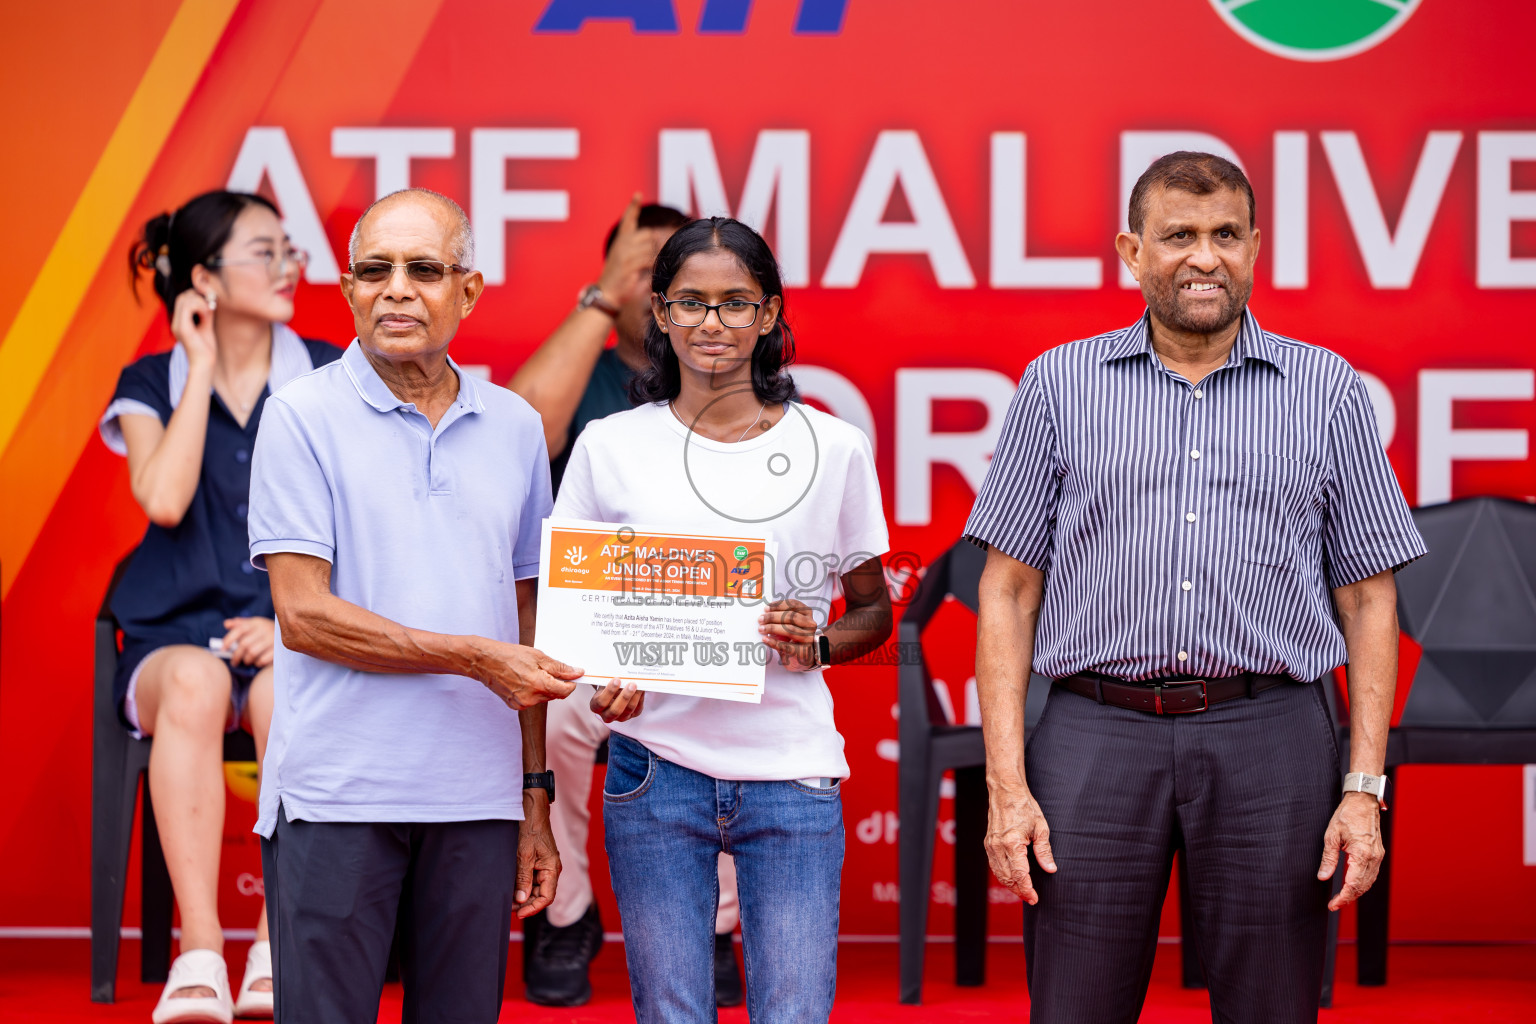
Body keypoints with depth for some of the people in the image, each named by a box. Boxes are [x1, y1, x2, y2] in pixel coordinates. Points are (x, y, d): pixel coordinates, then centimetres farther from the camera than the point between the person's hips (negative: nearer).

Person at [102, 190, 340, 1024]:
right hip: (179, 629, 0)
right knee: (193, 683, -37)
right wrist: (202, 365, -4)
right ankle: (199, 951, -42)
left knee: (284, 694, -37)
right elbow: (164, 499, -11)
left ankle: (279, 951, -35)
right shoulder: (152, 385, 9)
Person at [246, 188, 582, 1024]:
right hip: (337, 797, -4)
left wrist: (535, 799, 12)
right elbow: (303, 615, -8)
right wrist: (474, 656, -11)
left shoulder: (515, 428, 13)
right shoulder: (303, 416, -1)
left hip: (476, 801, 4)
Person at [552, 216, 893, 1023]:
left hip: (792, 772, 0)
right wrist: (602, 679, -9)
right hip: (656, 769, 0)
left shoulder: (833, 448, 5)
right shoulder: (610, 446, 5)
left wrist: (819, 645, -7)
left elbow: (872, 609, 14)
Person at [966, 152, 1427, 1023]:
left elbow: (1368, 599, 9)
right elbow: (1009, 591, 7)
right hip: (1099, 735, 0)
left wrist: (1366, 787, -1)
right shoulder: (1061, 385, 8)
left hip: (1269, 739, 0)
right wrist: (1007, 786, -2)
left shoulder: (1329, 391, 8)